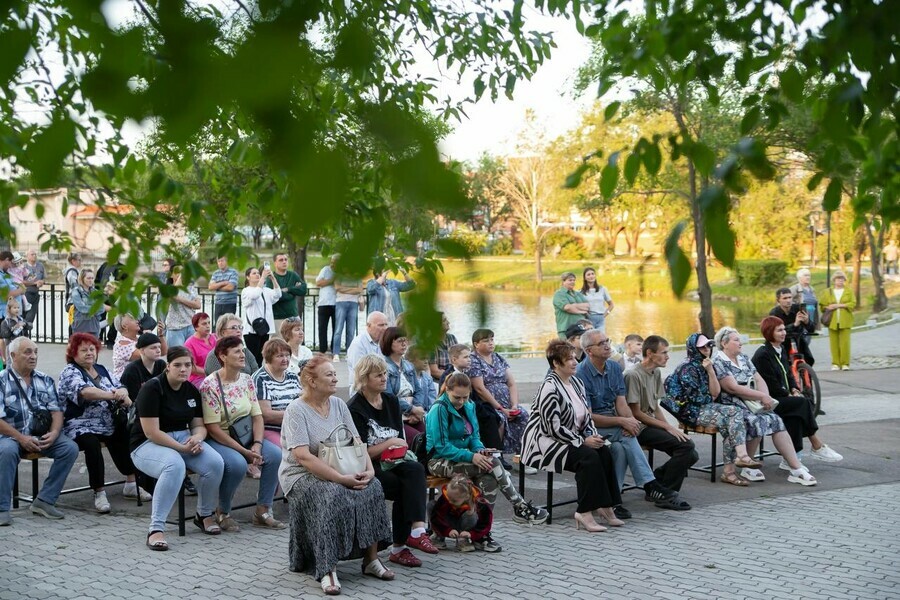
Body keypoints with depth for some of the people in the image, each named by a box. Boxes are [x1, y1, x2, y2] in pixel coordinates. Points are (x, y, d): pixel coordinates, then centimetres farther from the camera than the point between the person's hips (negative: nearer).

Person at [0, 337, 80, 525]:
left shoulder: (45, 380, 12)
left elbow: (56, 411, 7)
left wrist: (54, 433, -13)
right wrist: (21, 438, -18)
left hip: (42, 435, 4)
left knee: (70, 448, -21)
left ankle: (44, 500, -15)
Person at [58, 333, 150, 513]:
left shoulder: (102, 370, 18)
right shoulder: (70, 372, -3)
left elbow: (120, 387, 8)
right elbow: (84, 391, -23)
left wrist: (122, 393, -18)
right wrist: (113, 395, -32)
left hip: (108, 424, 7)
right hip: (81, 426, -7)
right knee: (92, 443, -34)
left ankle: (131, 484, -11)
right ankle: (99, 493, -29)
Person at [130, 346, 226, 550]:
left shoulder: (192, 391, 8)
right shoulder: (152, 388, -14)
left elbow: (199, 425, 11)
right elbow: (151, 432, -19)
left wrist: (197, 438, -13)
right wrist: (182, 448, -20)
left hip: (183, 438, 6)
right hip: (148, 444, -6)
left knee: (216, 463, -21)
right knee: (175, 465, -39)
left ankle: (204, 514, 4)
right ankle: (156, 528, -33)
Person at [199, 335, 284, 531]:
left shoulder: (247, 380, 5)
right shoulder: (210, 385, -15)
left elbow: (257, 416, 5)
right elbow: (213, 428, -18)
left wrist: (257, 445, -14)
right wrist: (244, 451, -21)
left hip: (245, 437, 6)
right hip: (218, 440, -6)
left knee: (275, 454, -18)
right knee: (237, 463, -34)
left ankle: (263, 511, -7)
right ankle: (223, 513, -8)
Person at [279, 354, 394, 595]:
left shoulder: (338, 404, 8)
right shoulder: (296, 410, -13)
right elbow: (303, 456, -23)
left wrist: (369, 469, -15)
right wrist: (341, 478, -29)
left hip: (339, 471, 6)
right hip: (302, 475, -6)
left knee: (372, 487, -19)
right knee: (333, 496, -34)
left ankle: (371, 559, -11)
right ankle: (327, 569, -27)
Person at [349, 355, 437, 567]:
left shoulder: (391, 400, 13)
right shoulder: (355, 408, -9)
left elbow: (401, 440, 14)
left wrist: (397, 450, -8)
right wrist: (390, 443, -7)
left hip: (390, 464, 5)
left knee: (415, 469, -28)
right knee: (408, 486, -28)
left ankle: (417, 530, -40)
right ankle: (399, 546, -20)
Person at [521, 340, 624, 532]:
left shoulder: (576, 383, 9)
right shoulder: (549, 388, -18)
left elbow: (586, 415, 16)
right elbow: (553, 427, -22)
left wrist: (592, 435, -3)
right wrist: (582, 441, -19)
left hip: (569, 439, 8)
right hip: (545, 441, -8)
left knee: (604, 452, -15)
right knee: (588, 456, -28)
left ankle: (604, 505, -9)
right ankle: (584, 512, -24)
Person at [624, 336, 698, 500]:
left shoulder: (656, 373, 12)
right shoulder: (633, 375, -15)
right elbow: (636, 413, -15)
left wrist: (671, 428, 1)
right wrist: (667, 427, -13)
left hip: (653, 425, 9)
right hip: (640, 429, -9)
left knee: (691, 455, -3)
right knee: (686, 445, -23)